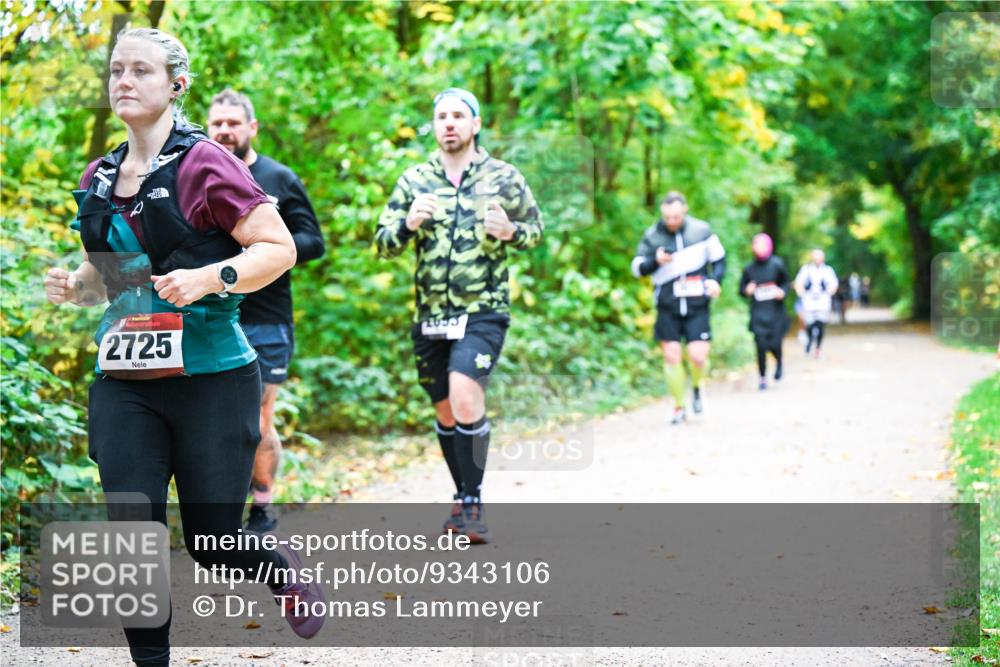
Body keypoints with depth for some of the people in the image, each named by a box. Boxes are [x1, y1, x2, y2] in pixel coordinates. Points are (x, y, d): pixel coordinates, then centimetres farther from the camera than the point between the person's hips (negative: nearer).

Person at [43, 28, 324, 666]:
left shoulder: (204, 164, -8)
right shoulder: (98, 179, 10)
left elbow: (280, 249, -8)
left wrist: (211, 278, -23)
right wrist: (75, 285, 2)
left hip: (211, 379, -4)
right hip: (125, 385, 5)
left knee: (211, 541, 4)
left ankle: (284, 569, 37)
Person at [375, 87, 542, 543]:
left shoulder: (504, 178, 2)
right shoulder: (414, 180, 7)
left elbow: (536, 229, 11)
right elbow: (383, 244, 7)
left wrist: (509, 231, -11)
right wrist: (409, 223, -14)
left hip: (483, 312, -4)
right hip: (430, 317, 4)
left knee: (465, 398, -21)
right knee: (445, 411, 11)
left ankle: (473, 501, -10)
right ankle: (464, 499, 28)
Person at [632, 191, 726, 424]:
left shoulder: (701, 230, 0)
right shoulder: (652, 235, 0)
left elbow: (719, 258, 11)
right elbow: (637, 268, 2)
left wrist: (715, 279, -7)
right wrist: (655, 261, -18)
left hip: (697, 305, -1)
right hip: (667, 306, 1)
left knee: (698, 357, -10)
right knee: (671, 355, -2)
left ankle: (697, 386, 24)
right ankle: (679, 407, 14)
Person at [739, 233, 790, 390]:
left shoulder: (776, 264, -3)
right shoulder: (749, 268, 3)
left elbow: (786, 281, 9)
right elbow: (742, 288, 12)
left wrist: (782, 291, -10)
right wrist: (747, 291, -10)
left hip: (775, 311, -1)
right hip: (758, 312, 1)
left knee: (774, 344, -7)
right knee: (761, 345, -6)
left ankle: (779, 363, 28)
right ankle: (762, 377, 9)